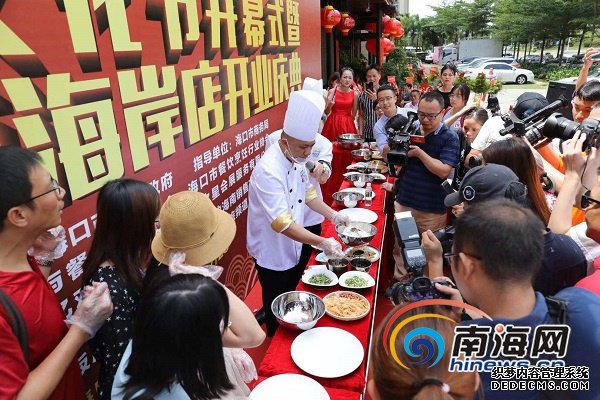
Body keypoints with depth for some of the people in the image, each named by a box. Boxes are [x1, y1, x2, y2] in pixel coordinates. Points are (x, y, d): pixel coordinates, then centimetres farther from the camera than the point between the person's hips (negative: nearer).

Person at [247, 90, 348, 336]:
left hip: (293, 247, 8)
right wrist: (322, 243, -37)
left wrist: (334, 216, 0)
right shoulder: (269, 171, -32)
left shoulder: (296, 159, -3)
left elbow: (308, 193, 10)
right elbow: (282, 224, -35)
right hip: (272, 253, -8)